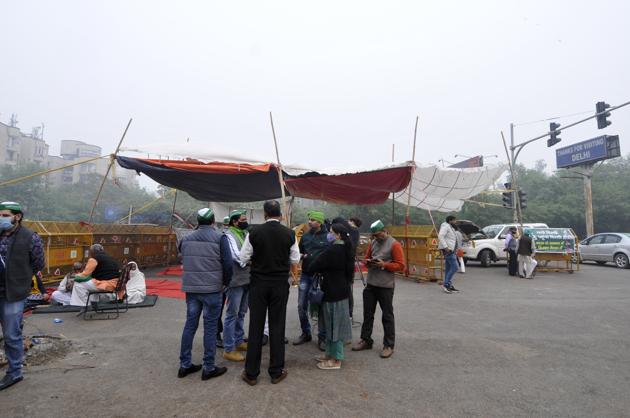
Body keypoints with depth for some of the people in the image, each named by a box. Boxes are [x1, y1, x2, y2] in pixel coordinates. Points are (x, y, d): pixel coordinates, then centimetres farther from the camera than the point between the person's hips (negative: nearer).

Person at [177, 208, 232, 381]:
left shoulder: (186, 239, 6)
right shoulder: (220, 238, -9)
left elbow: (182, 261, 11)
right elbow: (227, 263, -11)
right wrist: (226, 282, 4)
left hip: (190, 288, 5)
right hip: (212, 289, -5)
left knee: (190, 324, 15)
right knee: (210, 327, 4)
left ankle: (185, 364, 25)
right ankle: (209, 368, 13)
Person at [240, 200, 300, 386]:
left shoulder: (254, 232, -9)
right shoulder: (289, 234, -6)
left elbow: (244, 257, -4)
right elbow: (295, 259, 1)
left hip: (258, 283, 0)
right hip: (280, 284, 1)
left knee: (256, 327, 8)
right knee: (277, 327, 10)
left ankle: (251, 373, 19)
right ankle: (276, 372, 20)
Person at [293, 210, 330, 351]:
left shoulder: (328, 237, -7)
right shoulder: (305, 236, 7)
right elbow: (300, 251, 18)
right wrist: (300, 255, -3)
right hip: (305, 275, 5)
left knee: (321, 307, 6)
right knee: (301, 306, 9)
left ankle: (322, 337, 22)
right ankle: (305, 333, 29)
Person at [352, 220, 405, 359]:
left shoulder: (394, 244, -10)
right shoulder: (372, 243, 9)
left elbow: (401, 265, -12)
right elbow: (366, 258, 17)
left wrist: (384, 265, -21)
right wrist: (368, 262, -6)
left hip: (386, 286, -6)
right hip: (370, 284, 6)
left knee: (387, 316, 6)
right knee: (367, 314, 14)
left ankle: (389, 345, 18)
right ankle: (366, 340, 28)